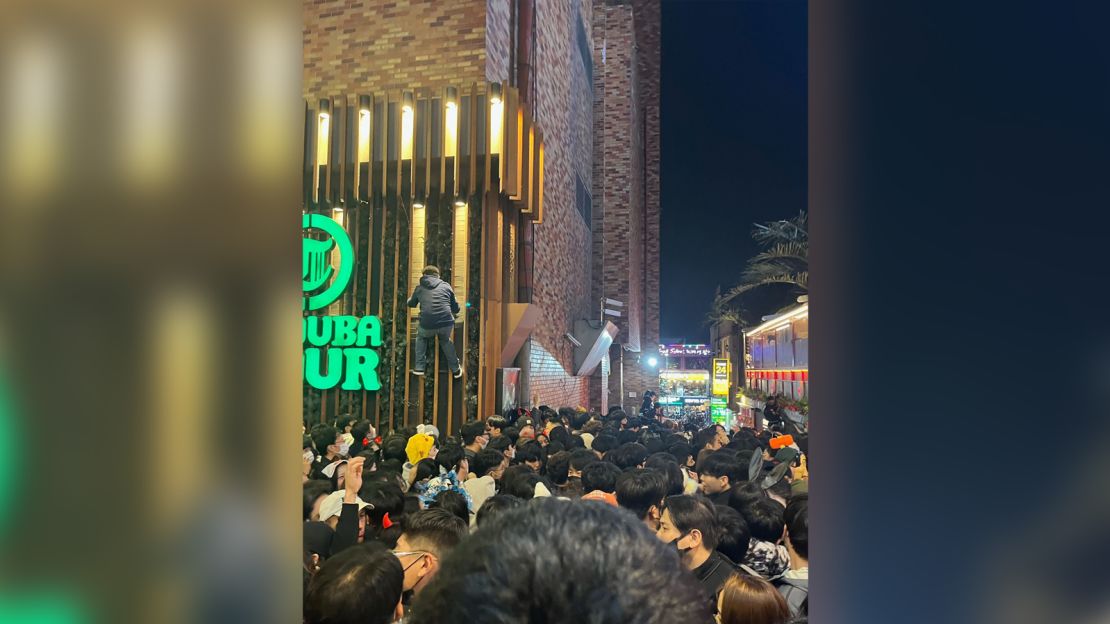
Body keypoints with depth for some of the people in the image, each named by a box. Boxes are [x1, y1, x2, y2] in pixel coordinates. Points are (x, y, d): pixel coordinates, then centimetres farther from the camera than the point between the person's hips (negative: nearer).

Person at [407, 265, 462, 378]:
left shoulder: (419, 288, 17)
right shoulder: (446, 286, 17)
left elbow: (411, 304, 35)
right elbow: (456, 309, 23)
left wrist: (410, 299, 58)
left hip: (427, 325, -1)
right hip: (447, 323, 1)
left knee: (421, 337, 34)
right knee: (445, 340, 34)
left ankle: (419, 367, 28)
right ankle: (456, 369, 36)